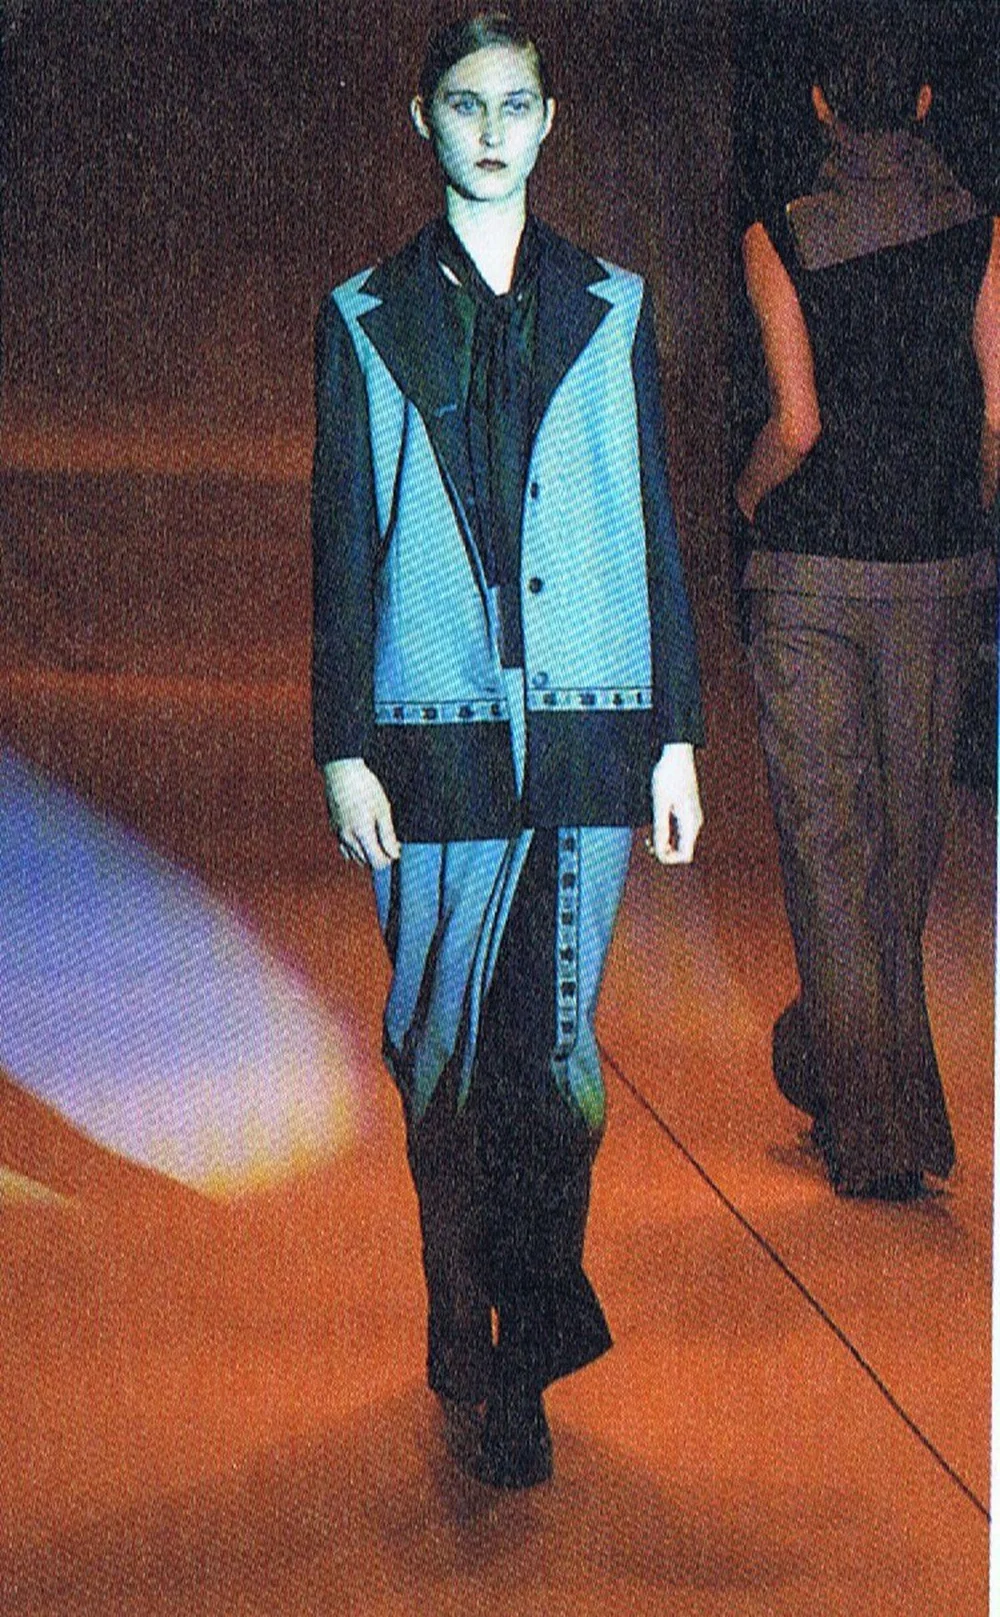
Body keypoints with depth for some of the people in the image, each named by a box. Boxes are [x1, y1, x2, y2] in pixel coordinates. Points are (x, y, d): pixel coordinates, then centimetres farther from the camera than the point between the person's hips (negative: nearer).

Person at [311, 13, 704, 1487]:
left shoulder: (610, 310, 9)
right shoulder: (367, 320, 6)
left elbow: (655, 531, 9)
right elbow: (342, 544, 4)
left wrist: (675, 731, 6)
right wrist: (344, 748, -2)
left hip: (588, 729, 1)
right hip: (436, 737, -1)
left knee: (561, 1055, 4)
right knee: (446, 1056, 4)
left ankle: (531, 1338, 22)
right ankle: (473, 1363, 18)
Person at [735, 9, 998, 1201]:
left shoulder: (779, 239, -6)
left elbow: (797, 426, -13)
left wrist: (751, 491, 7)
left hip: (808, 571, -3)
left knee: (826, 836, 4)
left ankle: (875, 1125, 4)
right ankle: (827, 1053, 33)